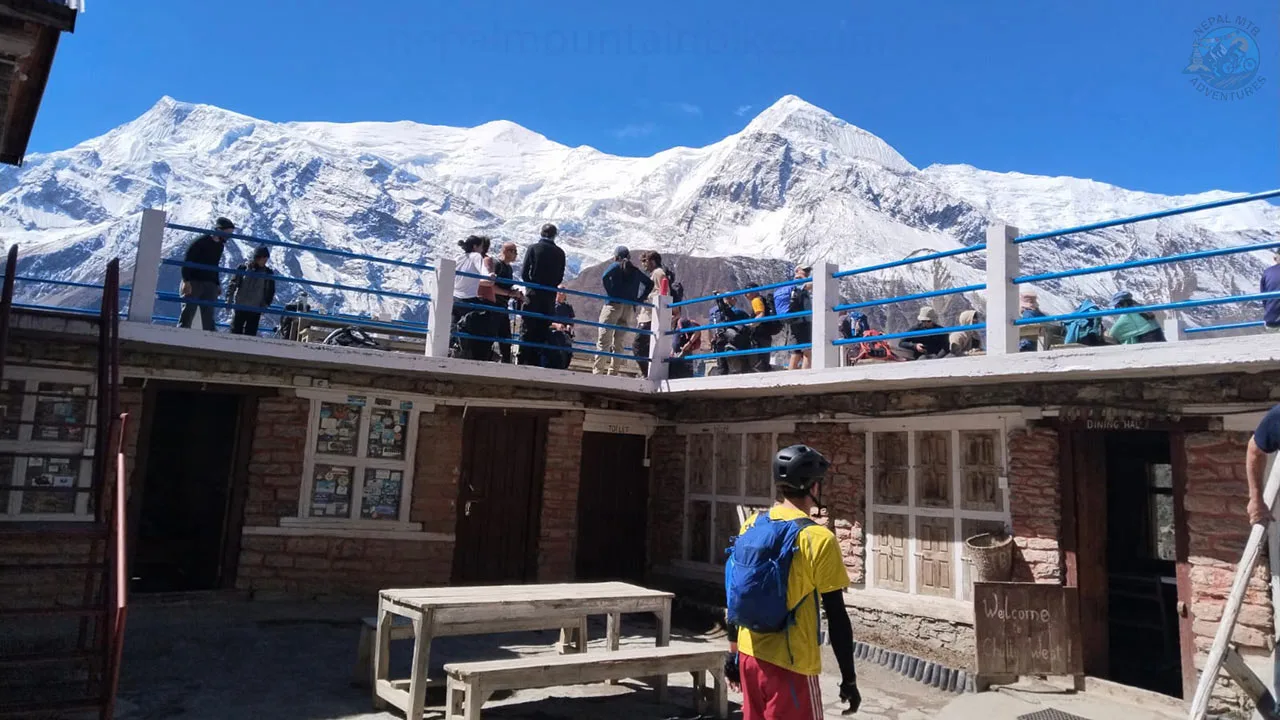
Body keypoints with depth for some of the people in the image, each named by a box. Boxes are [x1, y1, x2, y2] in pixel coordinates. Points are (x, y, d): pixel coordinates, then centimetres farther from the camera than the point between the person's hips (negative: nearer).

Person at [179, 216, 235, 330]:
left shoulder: (220, 245, 13)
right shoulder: (201, 241, -8)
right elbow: (186, 261, -11)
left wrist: (217, 284, 16)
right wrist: (186, 281, -19)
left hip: (209, 285, 6)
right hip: (193, 283, -6)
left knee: (208, 316, 1)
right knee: (187, 313, -5)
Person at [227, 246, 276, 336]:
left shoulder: (268, 273, 3)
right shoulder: (244, 267, 0)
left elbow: (271, 291, 8)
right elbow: (233, 283, 3)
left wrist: (266, 304, -4)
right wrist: (229, 298, -6)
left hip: (255, 310, 0)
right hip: (239, 306, 0)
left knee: (250, 334, -1)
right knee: (235, 331, 3)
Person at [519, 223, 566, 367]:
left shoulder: (534, 248, -5)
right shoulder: (560, 253, 2)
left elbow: (524, 272, -7)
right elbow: (560, 277, 3)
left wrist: (530, 285, 9)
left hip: (533, 294, -2)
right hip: (550, 296, 2)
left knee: (528, 329, 2)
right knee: (544, 328, 8)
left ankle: (524, 360, 0)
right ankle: (537, 360, 9)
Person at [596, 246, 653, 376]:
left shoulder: (615, 266, 2)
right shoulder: (635, 271, 16)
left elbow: (604, 278, -15)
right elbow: (650, 283, 19)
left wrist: (610, 293, -8)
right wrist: (638, 298, 12)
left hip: (614, 305, -4)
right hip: (630, 308, 4)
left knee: (603, 340, -5)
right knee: (619, 343, 6)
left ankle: (597, 371, -12)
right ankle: (613, 372, 2)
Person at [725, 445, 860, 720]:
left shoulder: (751, 526, 2)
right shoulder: (819, 539, -16)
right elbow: (836, 617, -13)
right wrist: (849, 678, -4)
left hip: (749, 656, 6)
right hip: (790, 665, -6)